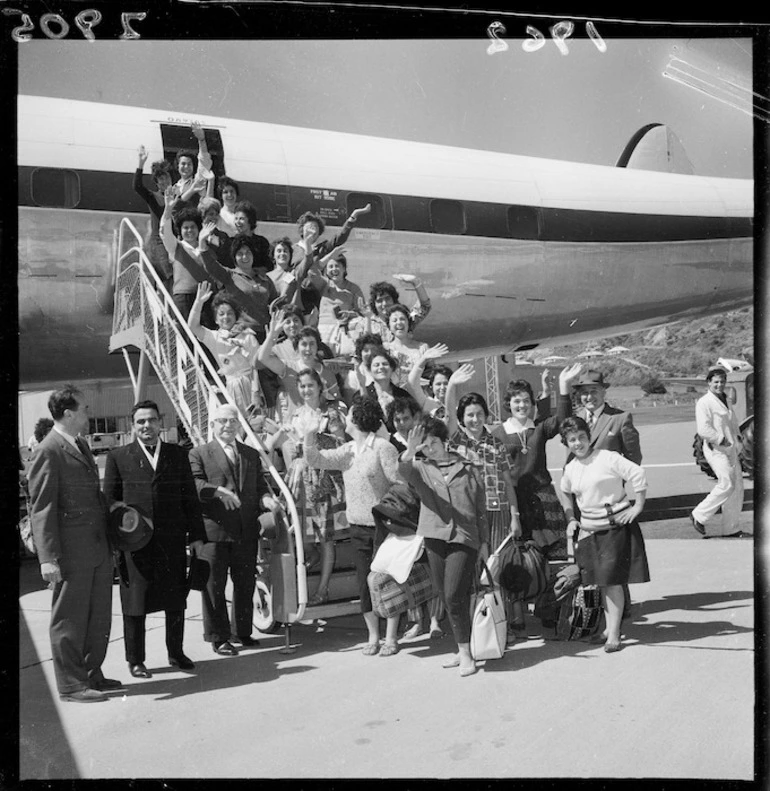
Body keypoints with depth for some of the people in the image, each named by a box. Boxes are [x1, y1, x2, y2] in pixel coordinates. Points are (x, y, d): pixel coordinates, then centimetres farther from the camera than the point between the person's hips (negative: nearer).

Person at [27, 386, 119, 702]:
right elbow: (41, 508, -16)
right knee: (70, 620, 5)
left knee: (99, 617, 16)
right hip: (71, 551, -8)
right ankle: (70, 684, 17)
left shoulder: (81, 445, 15)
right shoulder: (49, 451, -13)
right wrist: (48, 558, -20)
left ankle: (92, 674, 29)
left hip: (98, 548, 9)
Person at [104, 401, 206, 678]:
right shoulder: (118, 456, 4)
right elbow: (109, 500, 4)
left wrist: (197, 535, 4)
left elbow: (190, 498, 9)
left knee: (176, 600, 11)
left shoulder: (178, 454, 9)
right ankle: (135, 660, 20)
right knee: (135, 603, 6)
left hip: (173, 540, 2)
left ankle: (176, 653, 28)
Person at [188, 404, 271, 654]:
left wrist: (266, 499, -6)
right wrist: (217, 490, -27)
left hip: (246, 532, 5)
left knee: (246, 584, 12)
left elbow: (260, 486, 16)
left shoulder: (252, 455, 17)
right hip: (214, 531, -4)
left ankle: (242, 632, 27)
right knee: (213, 585, 1)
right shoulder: (199, 454, 2)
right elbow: (194, 484, -11)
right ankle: (218, 637, 13)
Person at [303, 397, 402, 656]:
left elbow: (400, 484, -11)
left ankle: (391, 638, 12)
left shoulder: (383, 447, -11)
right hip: (358, 526, 6)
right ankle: (373, 637, 20)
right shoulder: (347, 451, 9)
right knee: (365, 583, 9)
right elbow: (316, 460, 3)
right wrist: (310, 435, -11)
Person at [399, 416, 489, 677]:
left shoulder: (468, 469, 7)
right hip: (435, 537, 3)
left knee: (454, 595, -12)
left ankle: (465, 653, 0)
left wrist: (484, 542, 6)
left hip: (464, 538, -3)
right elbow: (403, 471, -16)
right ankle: (463, 650, 24)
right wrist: (409, 453, -36)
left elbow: (481, 509, 10)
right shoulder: (420, 469, 9)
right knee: (447, 597, 9)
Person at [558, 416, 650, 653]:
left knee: (612, 580, -7)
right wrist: (570, 519, 17)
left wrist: (638, 506, -13)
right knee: (601, 581, 10)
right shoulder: (570, 469, 8)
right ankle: (609, 626, 22)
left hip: (616, 525, -6)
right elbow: (565, 493, 26)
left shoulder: (607, 458, -11)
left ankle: (614, 633, -1)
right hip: (590, 529, 6)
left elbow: (638, 475, -14)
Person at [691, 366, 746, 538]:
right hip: (716, 450, -9)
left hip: (731, 449, 9)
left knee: (737, 487, 6)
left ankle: (731, 529, 15)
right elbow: (703, 429, -19)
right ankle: (699, 516, -4)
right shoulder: (704, 403, -9)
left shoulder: (726, 401, 18)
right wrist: (722, 440, -18)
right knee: (727, 484, -19)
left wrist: (737, 444, 19)